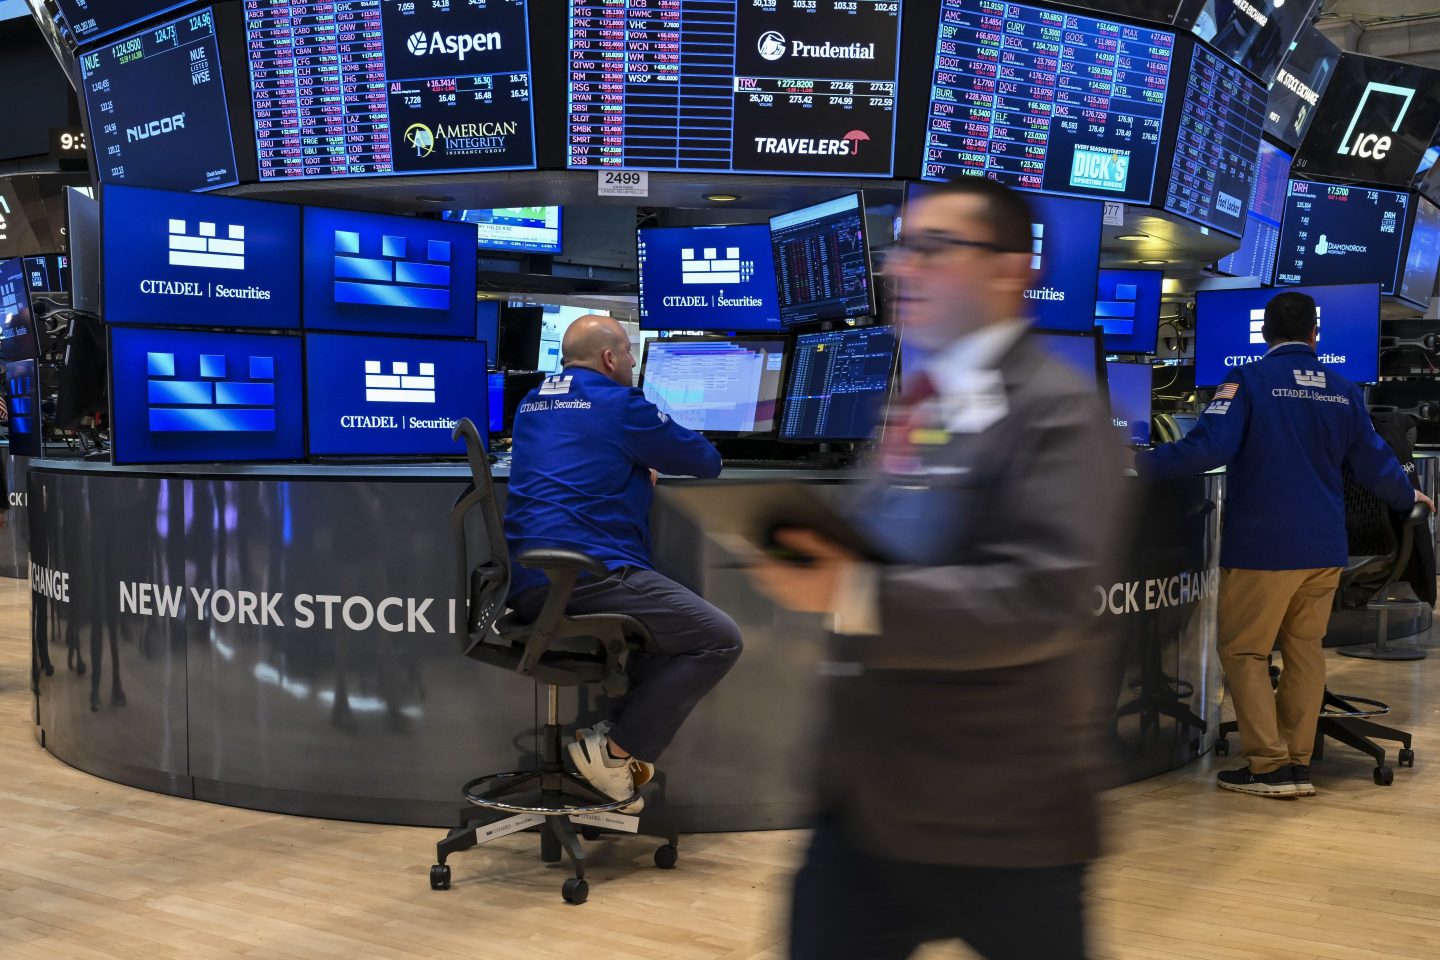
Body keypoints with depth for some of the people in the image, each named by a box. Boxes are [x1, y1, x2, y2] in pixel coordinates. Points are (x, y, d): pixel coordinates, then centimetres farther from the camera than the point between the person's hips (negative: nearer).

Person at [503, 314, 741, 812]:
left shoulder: (531, 404, 21)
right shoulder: (617, 402, -3)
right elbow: (705, 461, 6)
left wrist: (639, 467, 29)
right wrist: (656, 457, 29)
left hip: (526, 585, 9)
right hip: (589, 574, -9)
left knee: (670, 622, 27)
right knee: (719, 639, -5)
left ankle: (616, 730, 12)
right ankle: (614, 749, -5)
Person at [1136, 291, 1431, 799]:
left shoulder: (1249, 381, -8)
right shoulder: (1343, 391, 7)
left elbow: (1208, 447, -20)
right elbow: (1375, 465, 13)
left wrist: (1143, 464, -10)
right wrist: (1409, 497, 32)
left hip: (1262, 547, -5)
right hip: (1324, 548, 5)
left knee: (1243, 650, 3)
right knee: (1304, 648, 13)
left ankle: (1269, 766, 0)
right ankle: (1298, 764, 15)